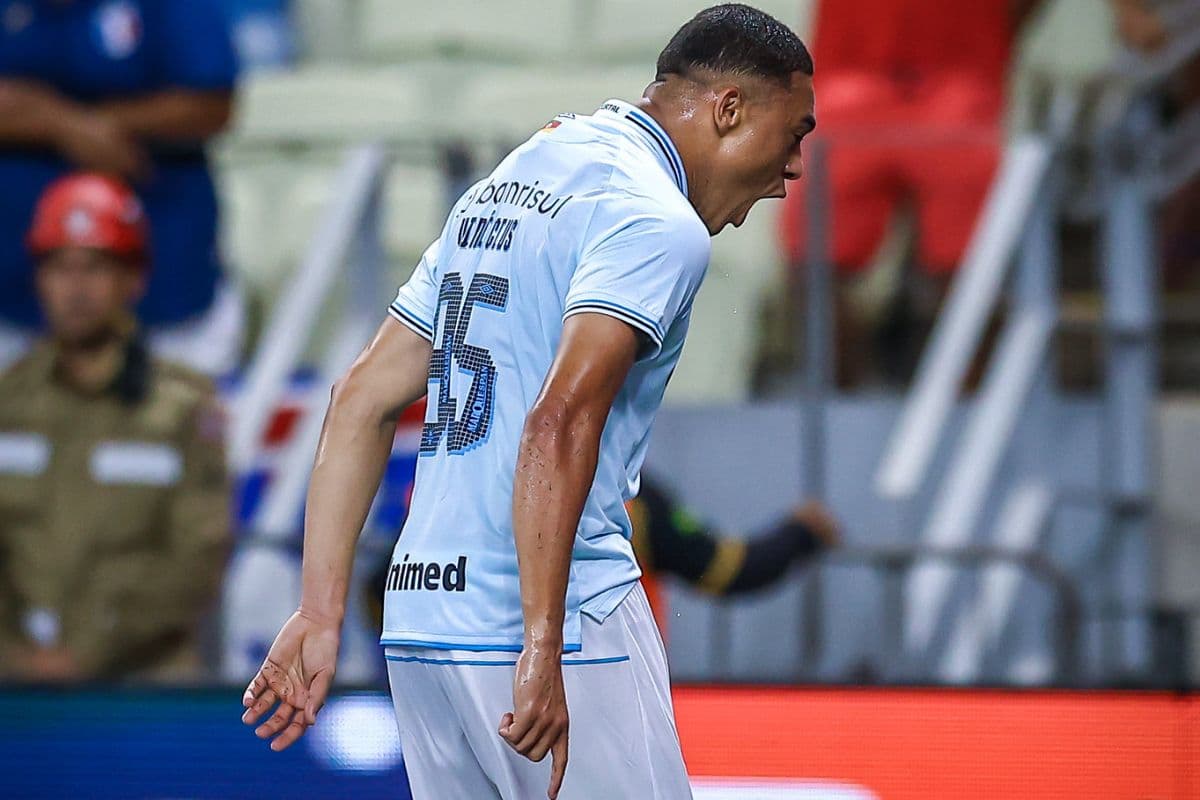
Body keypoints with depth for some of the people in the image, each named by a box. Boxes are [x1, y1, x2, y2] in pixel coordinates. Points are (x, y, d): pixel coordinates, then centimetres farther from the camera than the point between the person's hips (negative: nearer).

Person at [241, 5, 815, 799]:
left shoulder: (504, 188, 19)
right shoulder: (659, 224, -8)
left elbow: (364, 398, 17)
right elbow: (558, 426, -22)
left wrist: (321, 613, 15)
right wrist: (542, 649, -26)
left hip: (420, 617, 8)